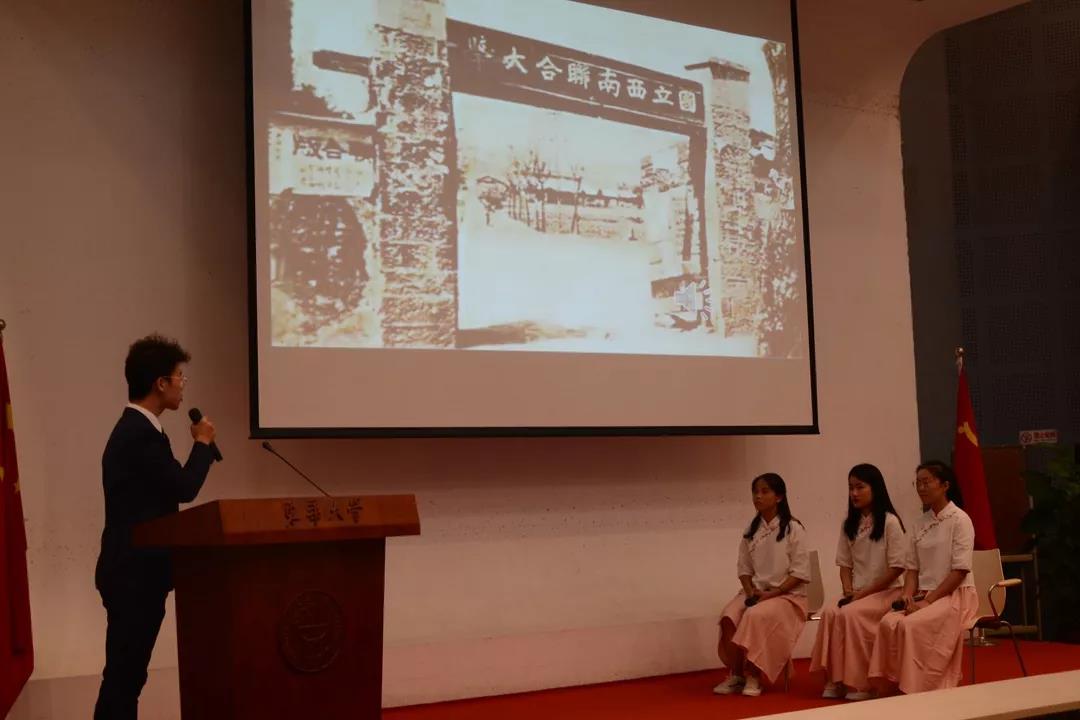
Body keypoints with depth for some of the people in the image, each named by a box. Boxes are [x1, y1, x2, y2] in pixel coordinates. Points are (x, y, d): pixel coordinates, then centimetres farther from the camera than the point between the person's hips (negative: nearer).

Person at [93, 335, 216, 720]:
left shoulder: (135, 428, 13)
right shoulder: (140, 434, -21)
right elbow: (183, 487, -18)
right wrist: (202, 443, -6)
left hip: (135, 569, 10)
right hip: (134, 573, -10)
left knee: (128, 670, 14)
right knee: (123, 671, -5)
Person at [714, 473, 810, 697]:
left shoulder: (793, 529, -4)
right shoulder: (751, 531, 11)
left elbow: (800, 572, -8)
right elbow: (744, 568, 13)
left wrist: (773, 593, -17)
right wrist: (750, 591, -6)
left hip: (787, 594, -5)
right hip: (755, 592, 5)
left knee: (756, 616, -35)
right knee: (729, 616, -26)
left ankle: (753, 676, -25)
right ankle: (736, 674, -17)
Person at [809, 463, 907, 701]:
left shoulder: (890, 522, -8)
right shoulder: (849, 524, 12)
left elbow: (897, 567, -11)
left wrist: (864, 592, -14)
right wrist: (848, 592, -5)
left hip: (887, 591, -5)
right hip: (858, 593, 5)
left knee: (851, 615, -32)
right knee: (831, 613, -26)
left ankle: (859, 683, -23)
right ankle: (835, 680, -23)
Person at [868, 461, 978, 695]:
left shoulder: (959, 520, -6)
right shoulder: (920, 524, 13)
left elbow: (960, 571, -12)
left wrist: (928, 600, -17)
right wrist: (908, 595, -6)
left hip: (955, 594, -5)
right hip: (925, 595, 6)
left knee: (911, 625, -31)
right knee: (888, 623, -23)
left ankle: (913, 691, -22)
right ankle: (892, 686, -22)